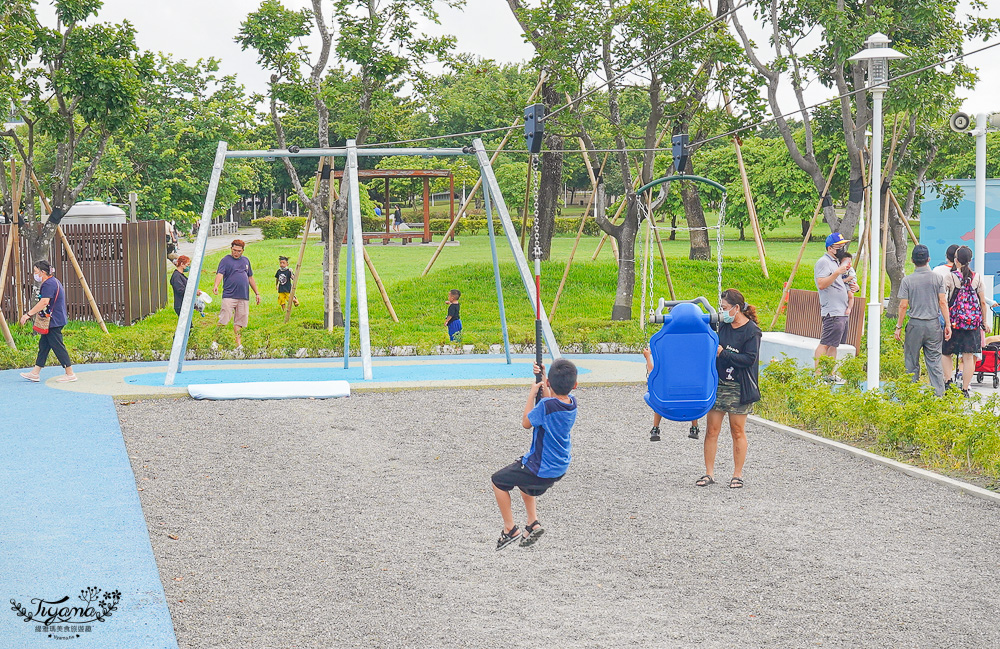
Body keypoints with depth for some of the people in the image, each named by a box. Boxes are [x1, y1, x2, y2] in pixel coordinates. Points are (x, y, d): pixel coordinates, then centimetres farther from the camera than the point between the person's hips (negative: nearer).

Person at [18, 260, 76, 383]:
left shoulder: (48, 284, -17)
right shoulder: (54, 282, 17)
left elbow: (44, 302, -29)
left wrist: (28, 314, -26)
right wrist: (31, 314, 26)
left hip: (53, 322, -11)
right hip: (52, 321, 11)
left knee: (58, 346, -6)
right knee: (43, 345, 12)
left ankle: (70, 374, -2)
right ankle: (35, 373, 16)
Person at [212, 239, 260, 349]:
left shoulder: (245, 261, 18)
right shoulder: (226, 260, 2)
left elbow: (251, 278, 25)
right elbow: (220, 274, -13)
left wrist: (257, 293, 23)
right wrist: (216, 285, -33)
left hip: (244, 297, 5)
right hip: (229, 296, -5)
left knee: (240, 322, 3)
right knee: (223, 320, -9)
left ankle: (238, 344, 6)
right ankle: (215, 342, -4)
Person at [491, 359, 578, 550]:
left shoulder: (546, 405, -29)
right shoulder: (572, 402, -8)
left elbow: (526, 423, -12)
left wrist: (532, 394, -6)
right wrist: (543, 379, 10)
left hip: (541, 469, -8)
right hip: (560, 468, 8)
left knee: (498, 481, 11)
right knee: (523, 479, 35)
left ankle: (510, 529, 14)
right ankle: (533, 523, 29)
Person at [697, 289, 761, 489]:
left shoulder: (751, 331, -9)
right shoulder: (722, 325, 8)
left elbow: (749, 359, -18)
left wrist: (722, 354, -16)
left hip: (738, 389, -5)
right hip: (717, 384, 5)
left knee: (738, 432, 3)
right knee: (711, 430, 3)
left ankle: (737, 475, 13)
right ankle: (709, 473, 10)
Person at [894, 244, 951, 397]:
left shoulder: (907, 280, -4)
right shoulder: (938, 278, 0)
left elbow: (903, 306, -5)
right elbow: (942, 303, -2)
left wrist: (899, 326, 3)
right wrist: (947, 324, 4)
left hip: (915, 324, -2)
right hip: (933, 324, 2)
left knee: (911, 361, 8)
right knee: (934, 361, 5)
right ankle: (939, 394, 1)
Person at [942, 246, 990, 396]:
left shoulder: (951, 277, -6)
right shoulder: (977, 278, 2)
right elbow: (983, 302, 7)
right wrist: (984, 322, 17)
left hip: (954, 321, -2)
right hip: (973, 321, 2)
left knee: (946, 353, 12)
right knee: (968, 356, 5)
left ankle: (949, 380, -5)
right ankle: (965, 389, 6)